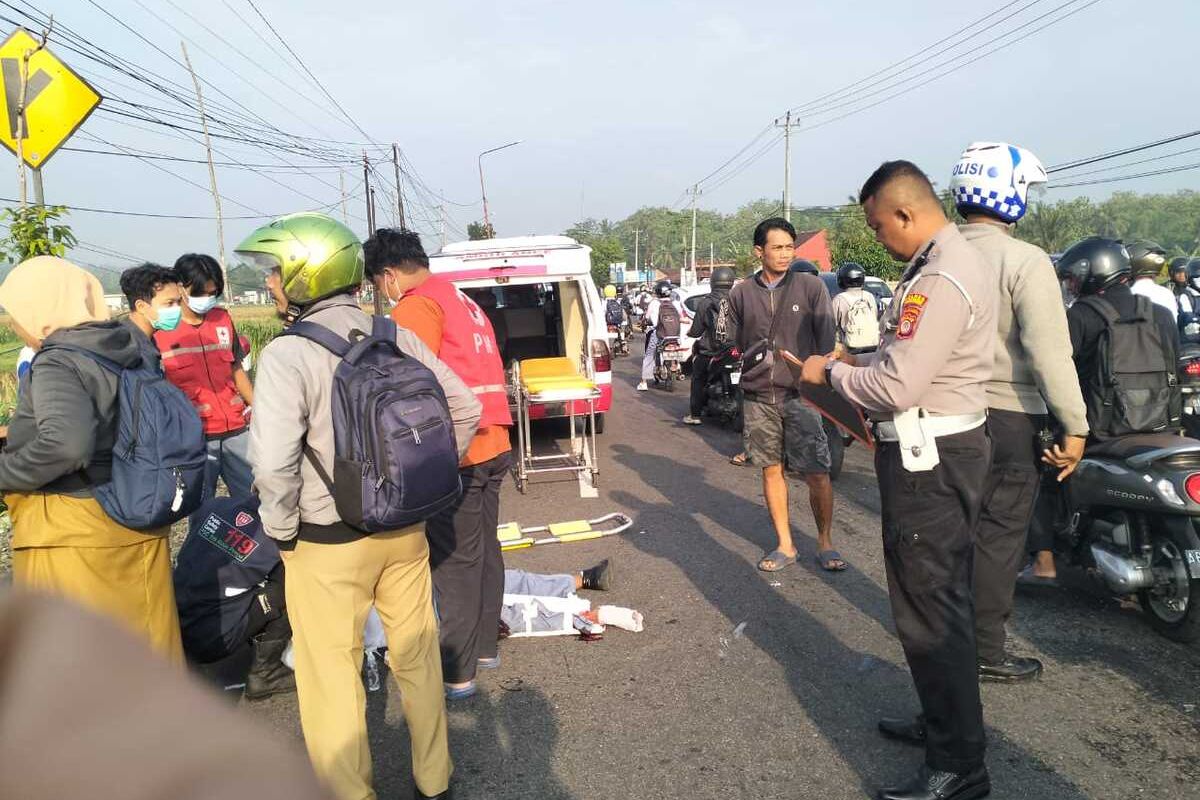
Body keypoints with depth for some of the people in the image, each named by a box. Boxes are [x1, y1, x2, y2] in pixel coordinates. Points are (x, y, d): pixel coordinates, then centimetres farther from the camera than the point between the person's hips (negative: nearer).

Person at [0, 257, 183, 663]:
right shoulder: (127, 352, 6)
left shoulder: (57, 363, -16)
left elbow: (65, 443, -31)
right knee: (145, 636, 17)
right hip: (138, 530, 7)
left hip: (73, 535, -7)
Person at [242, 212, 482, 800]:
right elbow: (464, 408, 4)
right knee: (417, 658, 20)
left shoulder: (287, 355, -18)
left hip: (328, 545, -5)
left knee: (332, 679, 13)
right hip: (406, 530, 6)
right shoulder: (396, 337, -1)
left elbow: (273, 464, -27)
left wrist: (282, 532, -9)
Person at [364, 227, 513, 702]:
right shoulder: (462, 301, 19)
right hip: (494, 446, 9)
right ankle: (484, 646, 30)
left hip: (457, 456, -9)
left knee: (456, 563, -1)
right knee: (484, 550, 17)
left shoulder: (416, 306, -10)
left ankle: (457, 674, 9)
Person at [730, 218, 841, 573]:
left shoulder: (811, 286, 1)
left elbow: (827, 341, 1)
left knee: (817, 473, -3)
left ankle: (825, 543, 15)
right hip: (758, 397, 2)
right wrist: (753, 355, 0)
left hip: (801, 395, -2)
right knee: (771, 470, 8)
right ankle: (784, 544, 20)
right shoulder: (741, 294, 8)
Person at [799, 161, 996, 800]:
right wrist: (862, 361, 10)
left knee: (928, 609, -2)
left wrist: (831, 373, -10)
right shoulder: (956, 260, 13)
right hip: (948, 446, 11)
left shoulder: (939, 279, -22)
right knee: (945, 599, 22)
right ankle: (944, 719, 39)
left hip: (928, 460, -11)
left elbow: (897, 387, -25)